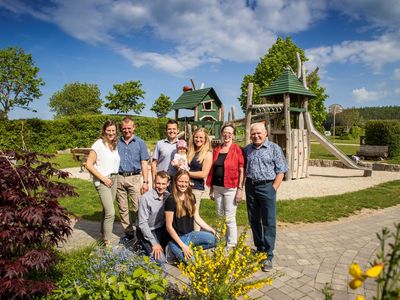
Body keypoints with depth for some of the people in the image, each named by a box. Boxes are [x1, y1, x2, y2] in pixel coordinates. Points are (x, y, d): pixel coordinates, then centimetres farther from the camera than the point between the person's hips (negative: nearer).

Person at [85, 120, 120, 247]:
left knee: (107, 210, 16)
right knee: (111, 213, -10)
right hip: (102, 181, -6)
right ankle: (107, 242, 3)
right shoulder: (98, 144, -11)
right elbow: (89, 165, -13)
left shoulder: (115, 145, 8)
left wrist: (113, 177, 2)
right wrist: (103, 178, -14)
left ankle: (103, 235, 34)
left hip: (114, 179, 6)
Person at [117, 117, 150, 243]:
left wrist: (145, 182, -5)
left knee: (138, 208, -7)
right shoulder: (117, 143, 10)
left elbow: (144, 163, 3)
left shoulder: (140, 143, 5)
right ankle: (128, 232, 20)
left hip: (134, 178, -2)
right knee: (123, 208, 8)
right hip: (119, 178, 3)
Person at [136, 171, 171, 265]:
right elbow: (142, 223, -19)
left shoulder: (168, 196, -4)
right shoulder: (145, 198, -20)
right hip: (146, 231, -6)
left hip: (161, 229, 6)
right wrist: (154, 243, -19)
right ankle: (143, 248, 7)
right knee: (160, 260, -18)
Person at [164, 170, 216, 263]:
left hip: (190, 234, 6)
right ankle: (175, 252, 3)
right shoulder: (171, 200, -14)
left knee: (213, 239, -20)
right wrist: (182, 246, -17)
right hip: (176, 238, -6)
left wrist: (212, 230, -3)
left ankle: (190, 249, 0)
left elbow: (197, 218, 9)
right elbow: (169, 226, -14)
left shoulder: (191, 197, 5)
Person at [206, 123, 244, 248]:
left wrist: (240, 189, -12)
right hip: (217, 187, 5)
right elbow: (212, 170, 13)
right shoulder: (216, 150, 10)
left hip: (230, 188, -5)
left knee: (230, 218, 0)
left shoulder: (237, 149, -5)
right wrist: (211, 188, 11)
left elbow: (242, 171, -7)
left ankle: (231, 245, 13)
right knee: (220, 216, 15)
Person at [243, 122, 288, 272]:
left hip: (267, 187, -4)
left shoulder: (274, 148, -2)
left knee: (269, 222, -2)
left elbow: (280, 171, -5)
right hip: (250, 187, 5)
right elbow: (243, 170, 15)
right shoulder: (246, 150, 10)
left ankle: (268, 256, 7)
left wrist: (273, 189, -10)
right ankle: (259, 250, 29)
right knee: (254, 221, 13)